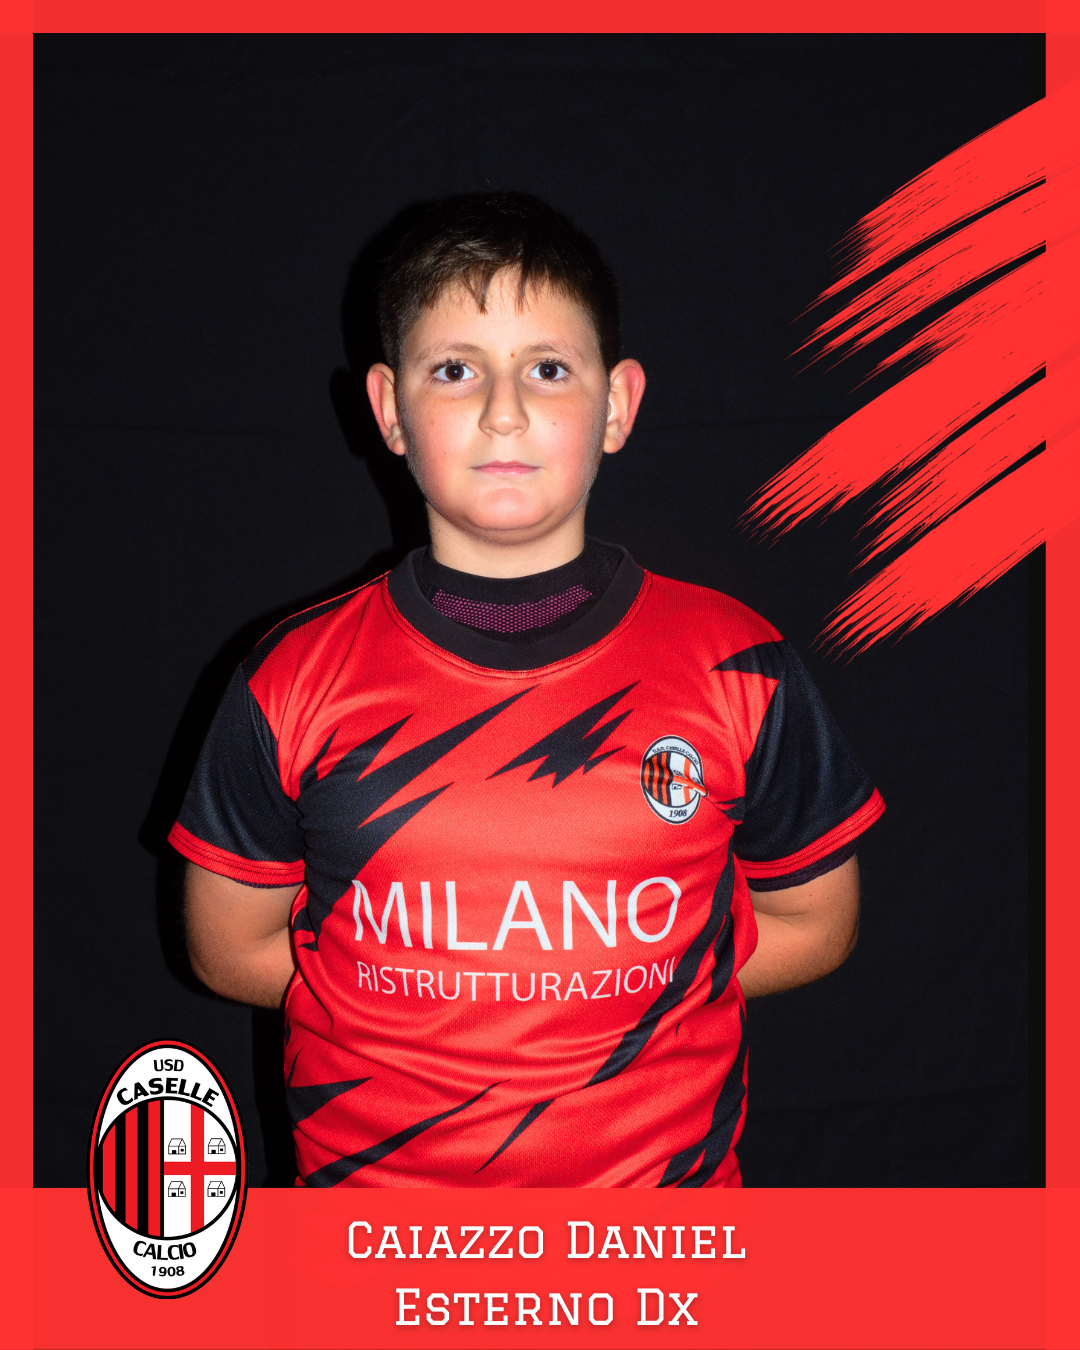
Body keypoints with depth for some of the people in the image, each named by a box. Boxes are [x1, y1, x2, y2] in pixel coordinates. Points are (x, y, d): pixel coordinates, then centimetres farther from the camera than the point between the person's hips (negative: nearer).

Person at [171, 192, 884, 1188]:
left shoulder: (739, 672, -13)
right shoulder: (296, 684, -12)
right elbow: (230, 948, -4)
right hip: (372, 1170, 1)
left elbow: (814, 927, -2)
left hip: (665, 1187, 0)